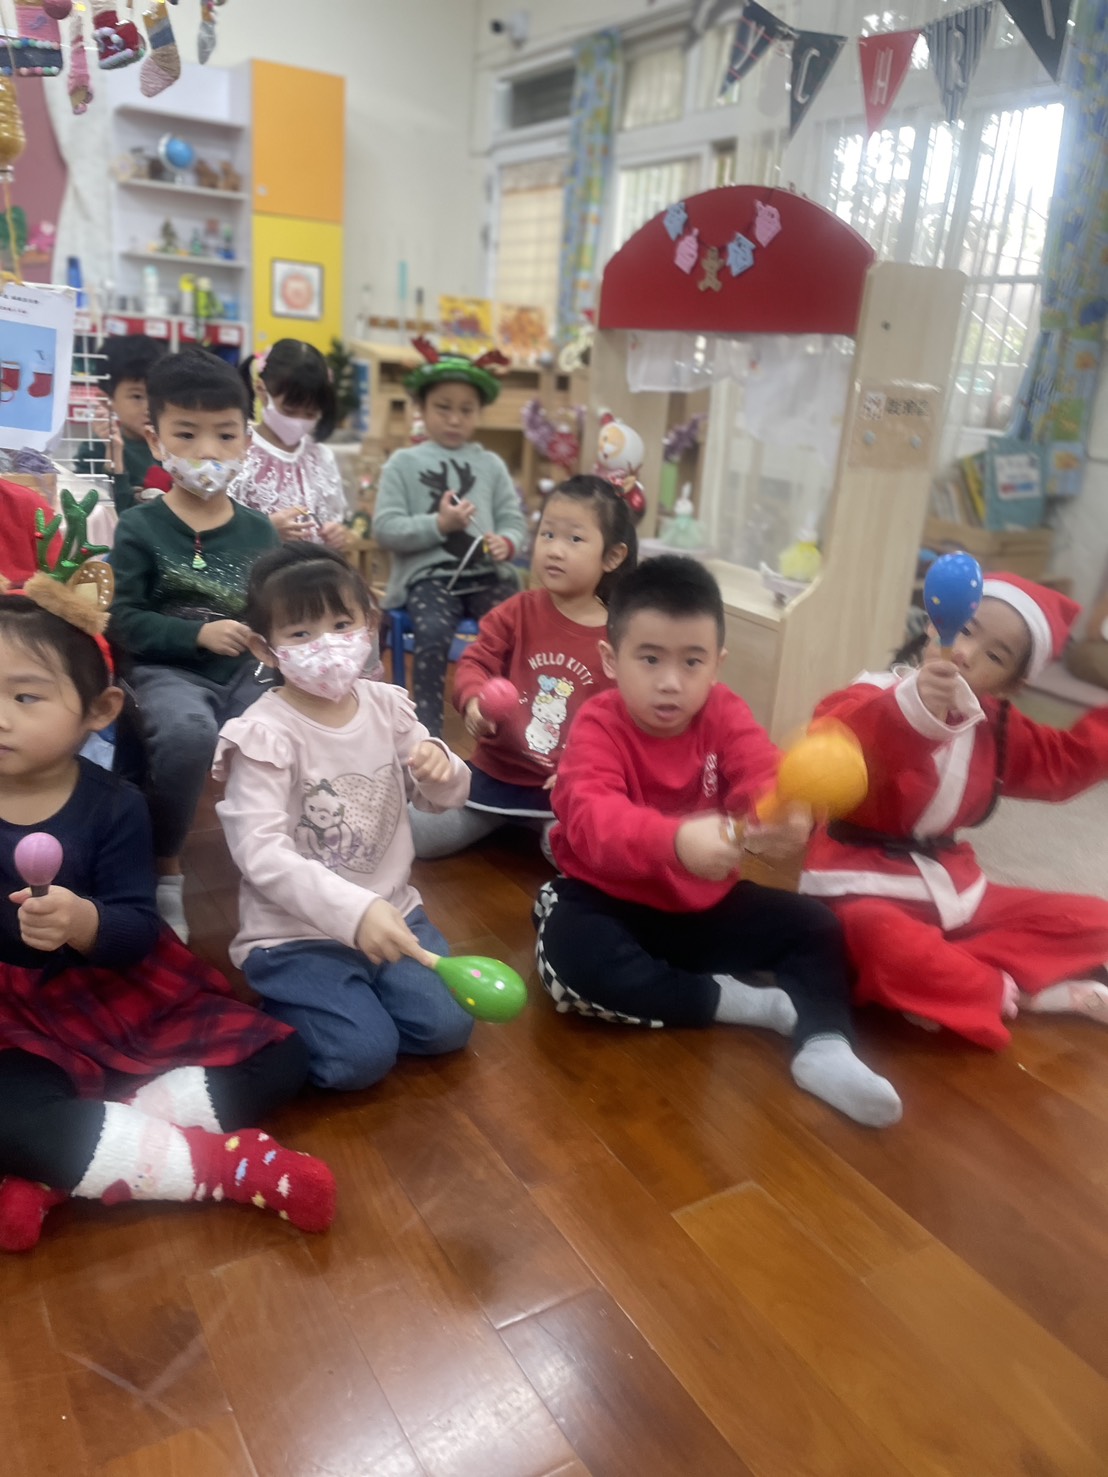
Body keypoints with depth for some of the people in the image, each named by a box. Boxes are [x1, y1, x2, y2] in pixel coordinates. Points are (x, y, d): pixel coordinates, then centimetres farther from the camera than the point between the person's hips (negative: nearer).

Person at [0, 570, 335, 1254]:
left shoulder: (114, 806, -8)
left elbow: (138, 933, -13)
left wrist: (83, 923, -36)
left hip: (128, 998, 2)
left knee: (280, 1058, -12)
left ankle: (55, 1172, -19)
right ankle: (228, 1165, -24)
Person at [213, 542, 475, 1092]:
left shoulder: (386, 706, 0)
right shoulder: (266, 734, -17)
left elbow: (443, 797, 10)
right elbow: (262, 853, -26)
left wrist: (440, 767, -15)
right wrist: (353, 910, -39)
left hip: (391, 912, 5)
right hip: (296, 933, -5)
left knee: (447, 1027, -7)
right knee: (363, 1056, -18)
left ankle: (354, 996, 20)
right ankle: (287, 1006, 11)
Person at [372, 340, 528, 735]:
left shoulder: (491, 465, 14)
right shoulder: (403, 463, 6)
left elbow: (514, 521, 11)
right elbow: (384, 529, 0)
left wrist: (507, 543, -13)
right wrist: (438, 525, -12)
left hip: (486, 574, 3)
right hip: (429, 576, -3)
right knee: (433, 635, -31)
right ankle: (428, 731, -17)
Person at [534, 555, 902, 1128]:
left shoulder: (723, 714, -8)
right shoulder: (597, 726, -20)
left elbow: (762, 776, -25)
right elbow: (592, 817, -39)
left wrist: (787, 815, -51)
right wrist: (675, 840, -59)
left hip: (703, 903, 4)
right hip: (608, 899, -4)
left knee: (815, 924, -5)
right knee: (571, 954, -34)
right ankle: (732, 1000, -20)